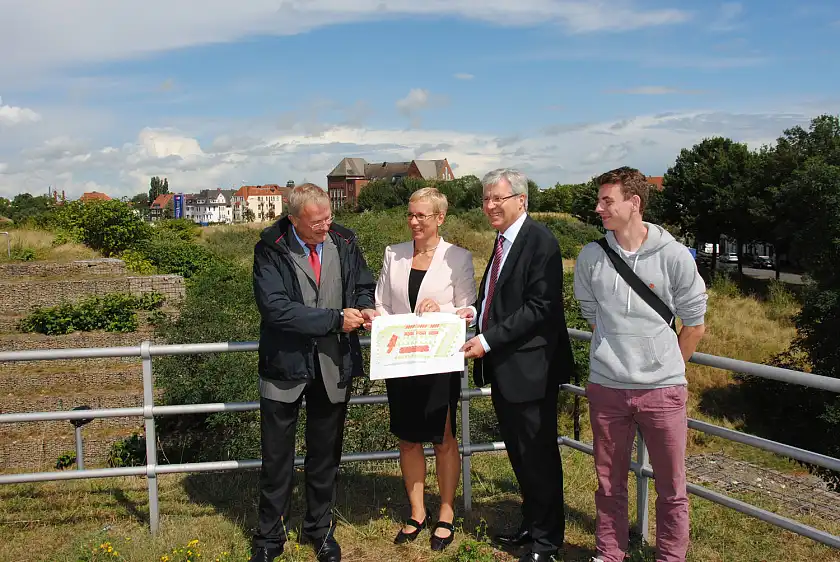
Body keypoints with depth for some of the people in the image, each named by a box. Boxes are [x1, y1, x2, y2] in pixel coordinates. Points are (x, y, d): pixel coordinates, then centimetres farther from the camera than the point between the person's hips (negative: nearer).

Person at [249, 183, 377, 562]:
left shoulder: (344, 242, -2)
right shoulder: (270, 250, -13)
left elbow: (363, 286, 11)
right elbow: (275, 307, -23)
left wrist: (364, 307, -13)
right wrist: (335, 319, -24)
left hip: (332, 367, 3)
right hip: (285, 365, -3)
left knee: (325, 454, 18)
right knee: (276, 458, 11)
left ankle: (320, 528, 38)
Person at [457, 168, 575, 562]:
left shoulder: (540, 241, -16)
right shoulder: (503, 242, 12)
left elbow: (540, 308, -22)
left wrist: (489, 339, -21)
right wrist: (477, 311, 1)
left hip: (529, 367, -9)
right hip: (502, 367, 9)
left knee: (538, 456, 6)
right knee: (518, 452, 19)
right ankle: (531, 524, 37)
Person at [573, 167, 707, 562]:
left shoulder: (674, 256, -7)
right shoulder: (591, 256, -1)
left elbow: (694, 324, 3)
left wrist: (667, 368, 8)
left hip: (662, 389, -2)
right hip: (606, 387, 2)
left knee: (671, 488, 8)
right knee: (609, 483, 14)